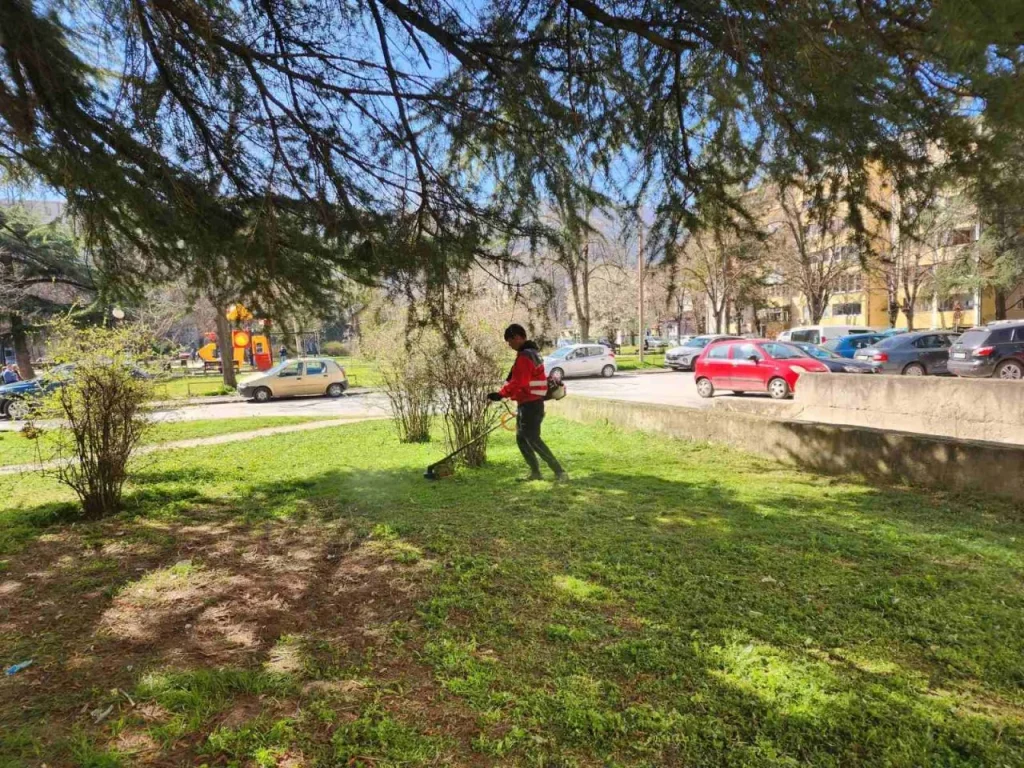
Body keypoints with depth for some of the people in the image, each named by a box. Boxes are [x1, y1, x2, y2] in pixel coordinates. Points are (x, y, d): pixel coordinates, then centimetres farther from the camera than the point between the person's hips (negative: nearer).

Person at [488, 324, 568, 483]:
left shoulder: (524, 357, -18)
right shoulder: (532, 352, 15)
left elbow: (518, 383, -27)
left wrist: (501, 394, -26)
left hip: (530, 405, -10)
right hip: (528, 404, 10)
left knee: (533, 440, -8)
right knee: (521, 439, 14)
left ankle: (560, 472, -5)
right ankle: (535, 471, 21)